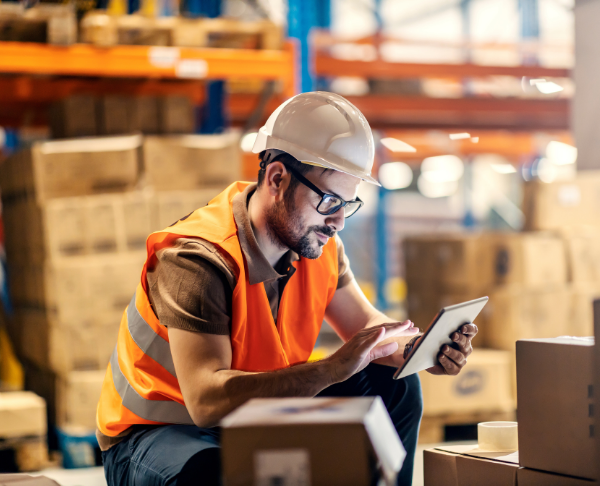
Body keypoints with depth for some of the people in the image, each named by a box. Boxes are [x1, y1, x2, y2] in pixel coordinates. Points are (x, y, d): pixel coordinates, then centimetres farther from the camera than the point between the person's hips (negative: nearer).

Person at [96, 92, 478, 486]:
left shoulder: (317, 241, -7)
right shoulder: (195, 260, -30)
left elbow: (363, 326, 5)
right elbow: (207, 400, -39)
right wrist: (334, 368, -43)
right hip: (156, 436, -7)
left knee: (393, 387, -1)